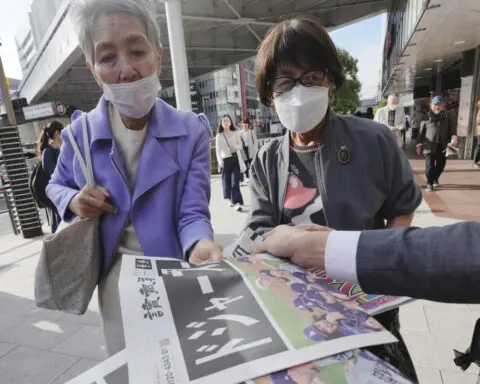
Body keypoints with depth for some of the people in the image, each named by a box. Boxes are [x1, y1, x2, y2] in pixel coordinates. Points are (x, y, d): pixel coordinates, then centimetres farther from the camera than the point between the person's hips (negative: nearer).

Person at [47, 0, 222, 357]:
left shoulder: (191, 131, -15)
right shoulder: (80, 133, -8)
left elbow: (192, 213, -18)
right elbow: (57, 185, 11)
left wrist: (201, 246, -41)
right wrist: (74, 200, -13)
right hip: (114, 274, 2)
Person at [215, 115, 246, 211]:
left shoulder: (235, 133, 6)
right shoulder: (219, 136, 1)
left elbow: (240, 145, 9)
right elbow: (218, 149, -6)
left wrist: (235, 147, -14)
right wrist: (220, 160, -21)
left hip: (236, 159, 0)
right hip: (225, 160, 0)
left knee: (235, 181, -9)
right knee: (226, 180, 8)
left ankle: (238, 203, -12)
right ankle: (229, 199, 32)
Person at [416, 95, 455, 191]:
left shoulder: (446, 116, 5)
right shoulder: (427, 117, -2)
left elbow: (451, 130, 10)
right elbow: (421, 132, 1)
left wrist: (451, 142, 2)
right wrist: (419, 144, -2)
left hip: (442, 146, 3)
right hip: (430, 146, -3)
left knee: (441, 165, 13)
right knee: (430, 166, -2)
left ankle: (435, 178, 37)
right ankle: (430, 183, 11)